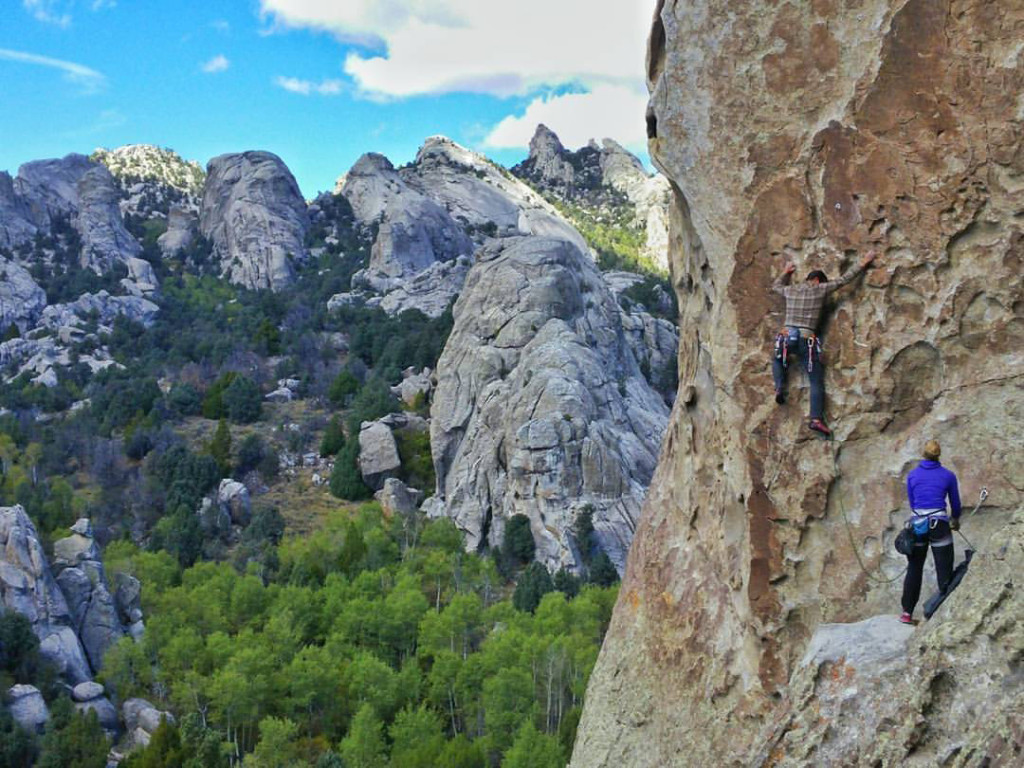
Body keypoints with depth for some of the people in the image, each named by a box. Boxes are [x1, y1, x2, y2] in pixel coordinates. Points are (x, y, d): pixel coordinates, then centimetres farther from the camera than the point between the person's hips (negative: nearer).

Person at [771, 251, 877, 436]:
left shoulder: (790, 290, 11)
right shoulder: (819, 289, 2)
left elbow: (776, 286, 34)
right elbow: (844, 279, 6)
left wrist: (785, 273, 47)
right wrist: (863, 263, 14)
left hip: (787, 338, 3)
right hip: (807, 341, -3)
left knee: (778, 360, 35)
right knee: (817, 381, 1)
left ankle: (780, 387, 9)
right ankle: (816, 418, -12)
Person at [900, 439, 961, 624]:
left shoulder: (912, 475, 7)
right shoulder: (948, 476, 2)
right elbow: (955, 502, 15)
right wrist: (956, 519, 34)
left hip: (917, 524, 2)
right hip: (939, 525, -2)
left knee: (914, 569, 10)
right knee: (944, 571, 4)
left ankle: (907, 612, 10)